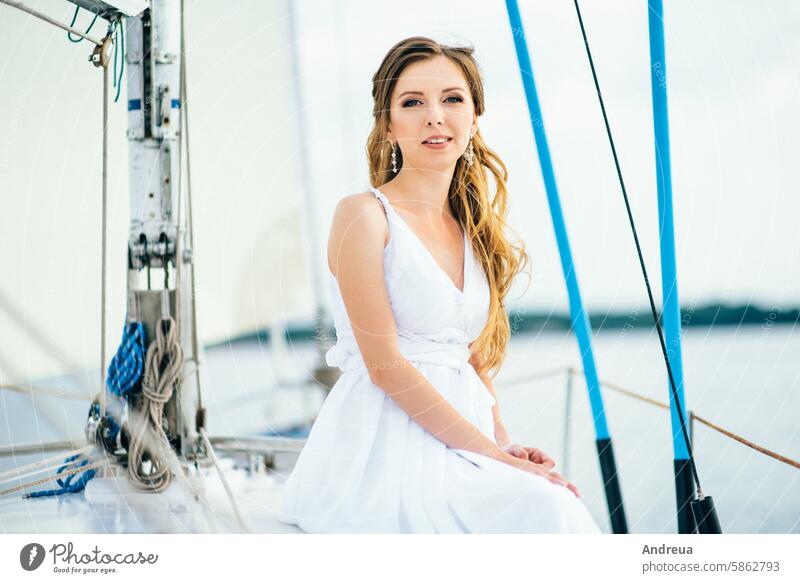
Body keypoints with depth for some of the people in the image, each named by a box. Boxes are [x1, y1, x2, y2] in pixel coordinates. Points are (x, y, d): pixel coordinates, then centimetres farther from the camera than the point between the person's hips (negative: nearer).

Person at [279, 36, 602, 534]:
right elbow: (385, 366, -12)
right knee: (543, 507, -27)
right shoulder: (364, 216, -7)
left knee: (561, 505, -22)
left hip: (457, 443, 6)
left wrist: (505, 442, 1)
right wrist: (493, 453, -12)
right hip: (385, 446, -6)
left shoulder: (472, 227, 13)